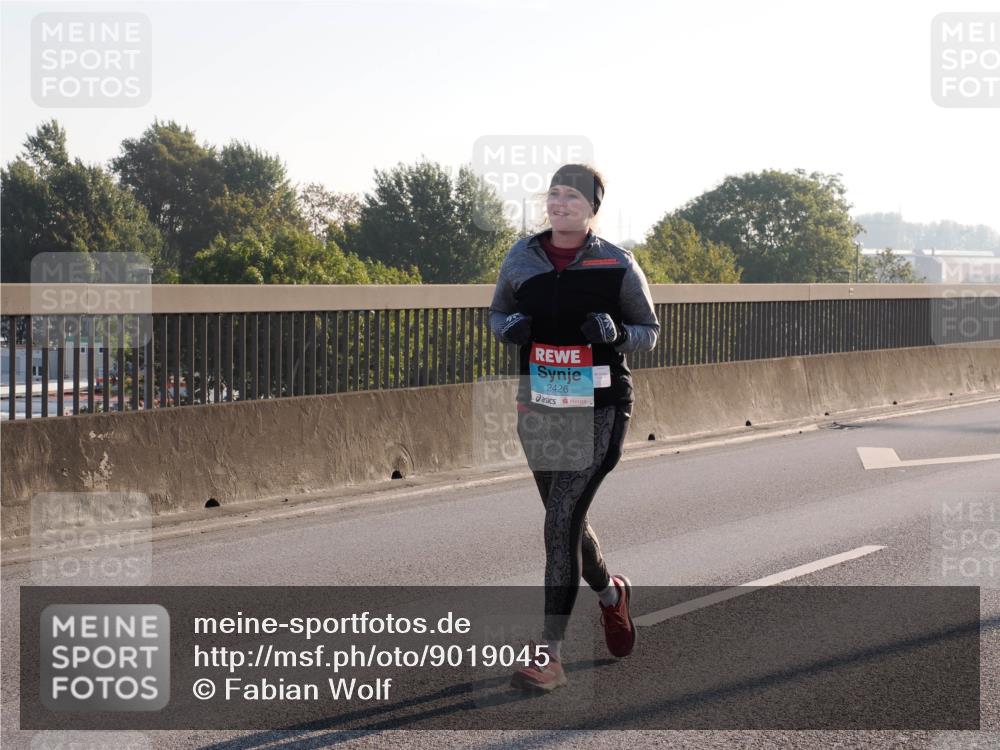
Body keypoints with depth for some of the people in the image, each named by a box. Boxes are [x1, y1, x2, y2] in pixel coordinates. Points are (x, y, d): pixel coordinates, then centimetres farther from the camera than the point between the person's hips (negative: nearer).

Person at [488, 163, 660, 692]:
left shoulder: (617, 266, -6)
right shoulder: (521, 258, 3)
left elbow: (649, 331, 4)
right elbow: (497, 313, 16)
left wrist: (615, 334, -18)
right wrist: (510, 327, -8)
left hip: (597, 412, -5)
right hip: (538, 410, 5)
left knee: (562, 521, -14)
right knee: (566, 522, 17)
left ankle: (550, 653, -10)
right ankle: (610, 594, 48)